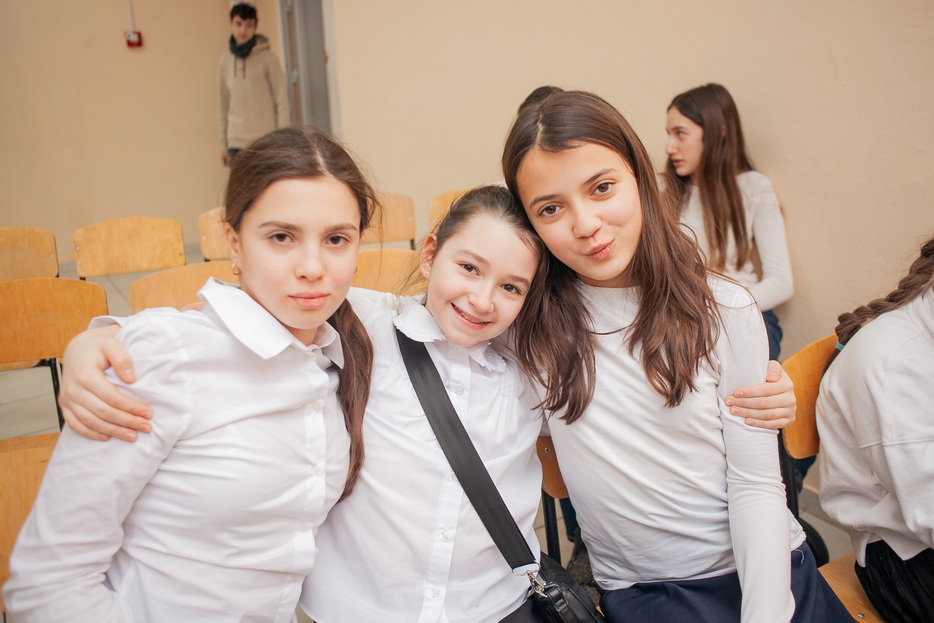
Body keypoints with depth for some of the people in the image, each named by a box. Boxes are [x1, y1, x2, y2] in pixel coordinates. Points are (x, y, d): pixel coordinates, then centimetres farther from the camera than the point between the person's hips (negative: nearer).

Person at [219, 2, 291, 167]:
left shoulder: (267, 58, -2)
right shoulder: (224, 61, 9)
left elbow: (281, 101, -3)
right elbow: (223, 104, 12)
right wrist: (223, 144, 11)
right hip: (236, 142, 3)